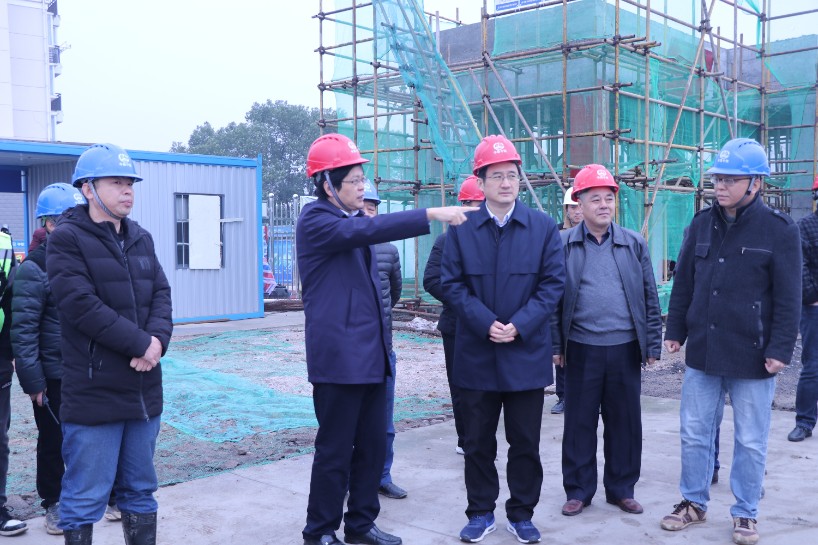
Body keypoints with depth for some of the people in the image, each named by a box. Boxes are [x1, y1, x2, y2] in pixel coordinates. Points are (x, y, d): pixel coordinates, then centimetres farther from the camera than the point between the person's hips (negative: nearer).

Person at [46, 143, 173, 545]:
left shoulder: (141, 239, 13)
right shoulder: (66, 240, -8)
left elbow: (161, 294, 7)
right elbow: (82, 305, -18)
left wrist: (158, 339, -12)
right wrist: (141, 344, -17)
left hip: (143, 389, 7)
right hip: (93, 394, -6)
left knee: (140, 491, 16)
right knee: (85, 500, 2)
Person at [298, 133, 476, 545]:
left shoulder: (351, 220, 17)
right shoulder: (315, 220, -10)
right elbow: (366, 230, -28)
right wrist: (431, 214, -32)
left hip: (371, 353, 8)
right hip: (339, 355, -8)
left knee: (374, 444, 12)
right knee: (335, 449, 0)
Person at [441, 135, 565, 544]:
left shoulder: (544, 227, 2)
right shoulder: (460, 229, 1)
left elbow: (553, 283, -3)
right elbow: (452, 284, -3)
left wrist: (519, 326, -14)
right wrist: (486, 323, -15)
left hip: (527, 354, 0)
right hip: (476, 354, 0)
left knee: (525, 443, 8)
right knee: (478, 442, 10)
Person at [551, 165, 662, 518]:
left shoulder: (634, 244, 6)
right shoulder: (563, 244, 1)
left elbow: (650, 298, 8)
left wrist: (653, 344, 4)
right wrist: (555, 346, -1)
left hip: (625, 348, 2)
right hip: (582, 349, -1)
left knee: (625, 422, 9)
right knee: (579, 423, 6)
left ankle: (621, 488, 24)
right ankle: (578, 490, 19)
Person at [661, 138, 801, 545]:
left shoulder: (779, 230, -7)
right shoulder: (702, 223, 5)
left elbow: (788, 298, -8)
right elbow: (683, 282, 11)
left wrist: (780, 349, -11)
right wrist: (675, 331, 9)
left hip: (752, 358, -4)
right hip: (702, 353, 4)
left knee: (751, 442, 9)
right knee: (694, 433, 12)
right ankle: (694, 503, 28)